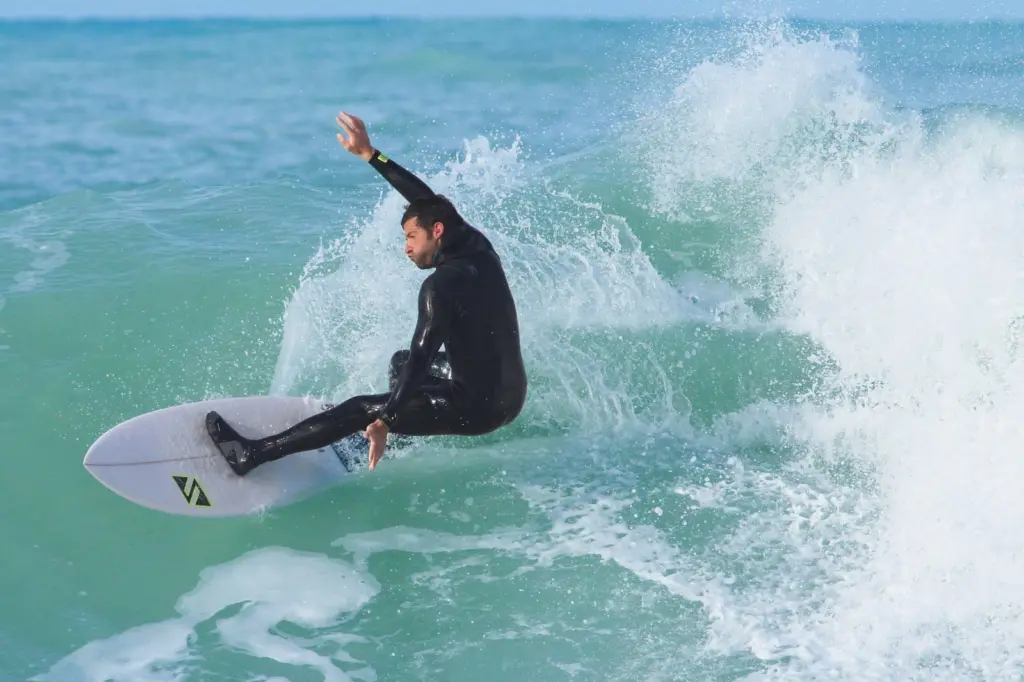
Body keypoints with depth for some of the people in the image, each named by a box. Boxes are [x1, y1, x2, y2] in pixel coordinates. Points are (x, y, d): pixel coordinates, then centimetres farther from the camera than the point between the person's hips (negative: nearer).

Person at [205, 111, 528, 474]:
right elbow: (427, 199, 11)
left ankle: (252, 455, -7)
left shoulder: (441, 285, -20)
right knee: (402, 362, 30)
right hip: (511, 394, 9)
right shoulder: (478, 246, 3)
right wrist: (369, 154, 13)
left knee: (361, 410, -9)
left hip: (479, 407, -9)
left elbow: (422, 355, -27)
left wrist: (385, 422, -30)